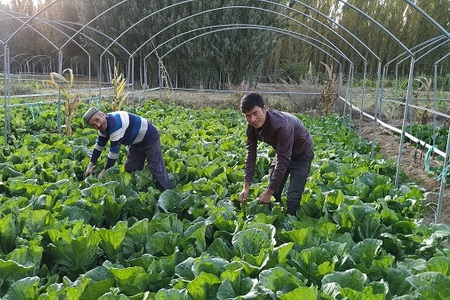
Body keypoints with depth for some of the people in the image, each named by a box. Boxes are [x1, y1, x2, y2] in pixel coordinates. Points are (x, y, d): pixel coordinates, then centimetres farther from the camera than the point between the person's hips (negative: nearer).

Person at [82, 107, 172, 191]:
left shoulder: (115, 123, -35)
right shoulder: (104, 124, -6)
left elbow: (114, 150, -31)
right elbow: (99, 145, 7)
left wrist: (105, 170, -21)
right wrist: (91, 165, 4)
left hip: (150, 137, -10)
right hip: (137, 141, 10)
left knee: (157, 169, -10)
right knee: (130, 169, 10)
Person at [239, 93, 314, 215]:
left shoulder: (281, 125, -39)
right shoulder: (251, 127, -18)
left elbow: (283, 161, -36)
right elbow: (251, 155, -11)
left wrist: (269, 192, -31)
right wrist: (246, 188, -15)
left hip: (301, 154, -6)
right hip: (282, 153, 6)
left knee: (293, 196, -11)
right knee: (273, 192, 7)